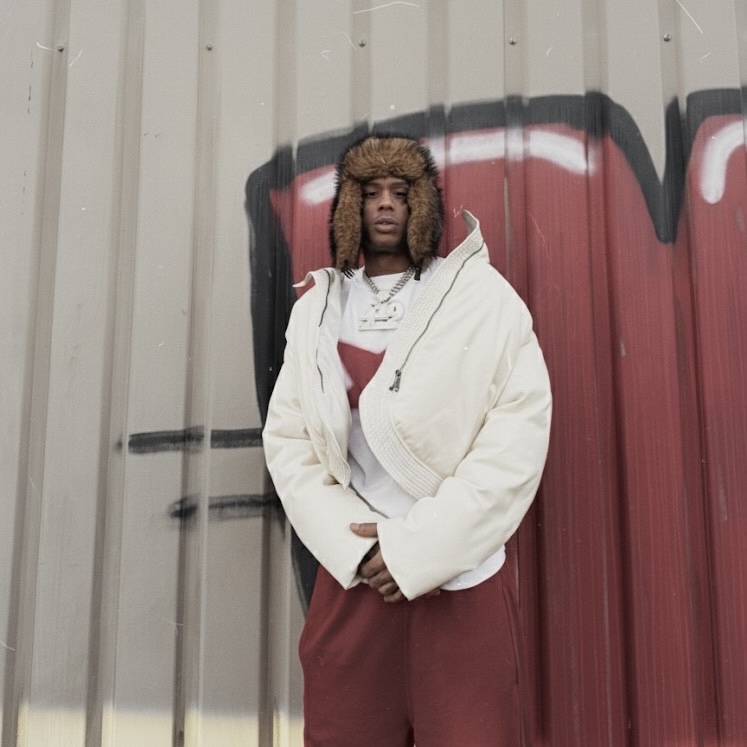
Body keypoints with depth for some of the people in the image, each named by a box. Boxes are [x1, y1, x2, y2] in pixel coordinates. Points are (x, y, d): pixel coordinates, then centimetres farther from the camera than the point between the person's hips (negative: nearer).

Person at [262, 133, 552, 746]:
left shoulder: (482, 296, -2)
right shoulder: (316, 308, 8)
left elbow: (520, 431, -10)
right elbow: (287, 436, 4)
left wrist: (418, 547, -14)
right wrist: (350, 544, -9)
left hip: (459, 571, -2)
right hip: (351, 569, 3)